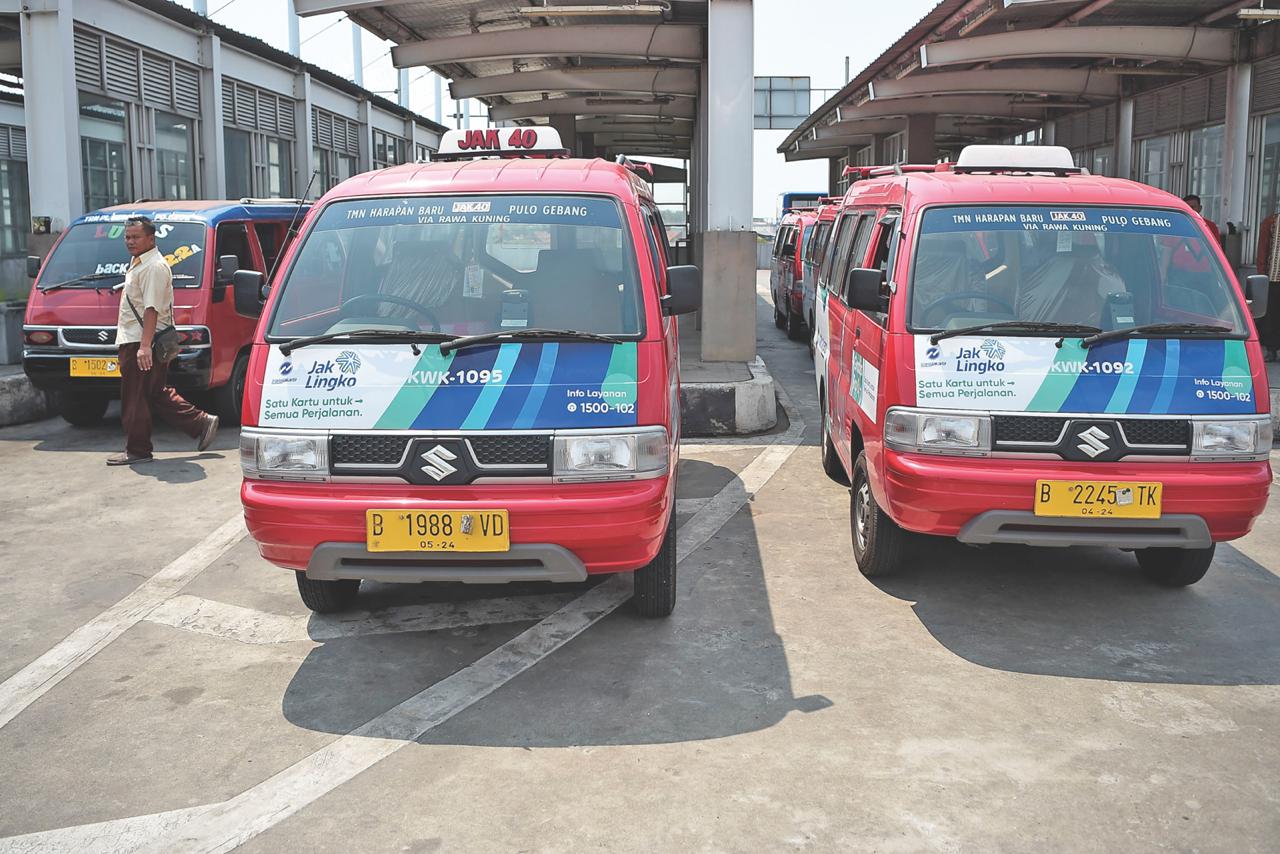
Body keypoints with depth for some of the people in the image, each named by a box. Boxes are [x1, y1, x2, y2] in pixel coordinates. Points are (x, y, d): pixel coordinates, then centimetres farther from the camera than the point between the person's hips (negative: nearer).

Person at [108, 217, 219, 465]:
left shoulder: (153, 267, -14)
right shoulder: (139, 264, 20)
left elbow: (152, 309, -23)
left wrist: (144, 345, -30)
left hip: (141, 344, -11)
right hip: (134, 342, 11)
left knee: (135, 399, -4)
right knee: (157, 395, 13)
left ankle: (137, 450, 4)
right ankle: (202, 424, 16)